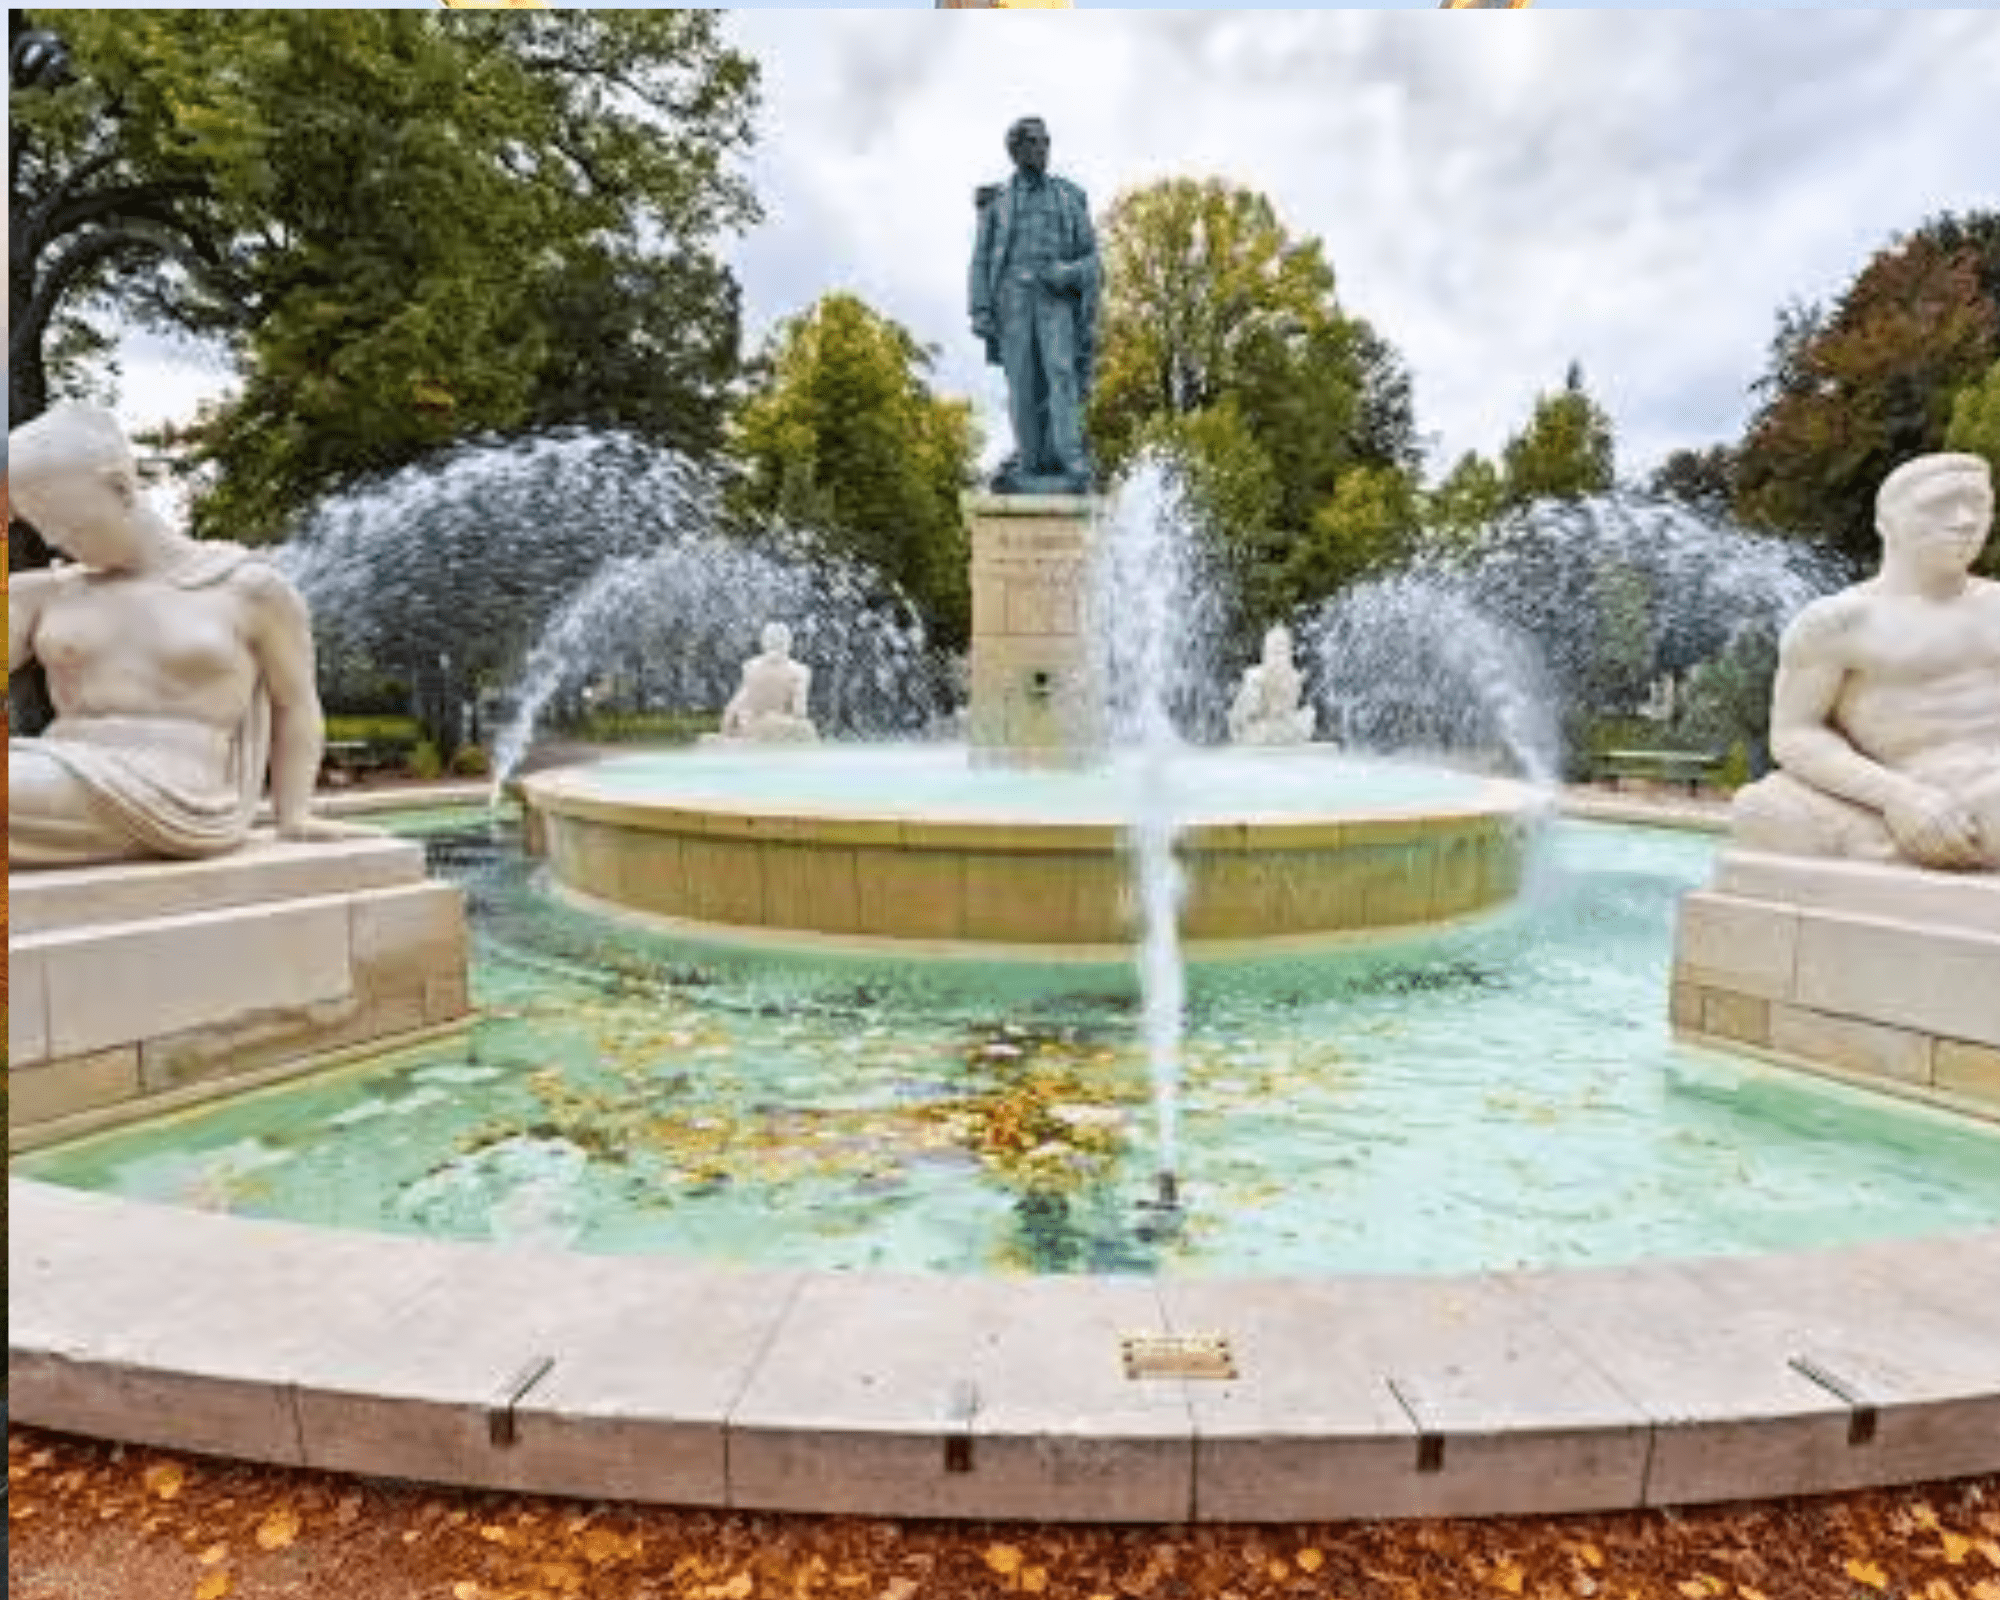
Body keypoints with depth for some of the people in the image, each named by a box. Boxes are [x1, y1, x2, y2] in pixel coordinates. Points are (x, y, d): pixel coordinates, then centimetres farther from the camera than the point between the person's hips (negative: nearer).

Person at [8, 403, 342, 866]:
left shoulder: (252, 587, 5)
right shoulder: (45, 594, 18)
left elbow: (296, 705, 11)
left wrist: (293, 818, 5)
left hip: (177, 799, -5)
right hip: (66, 787, 6)